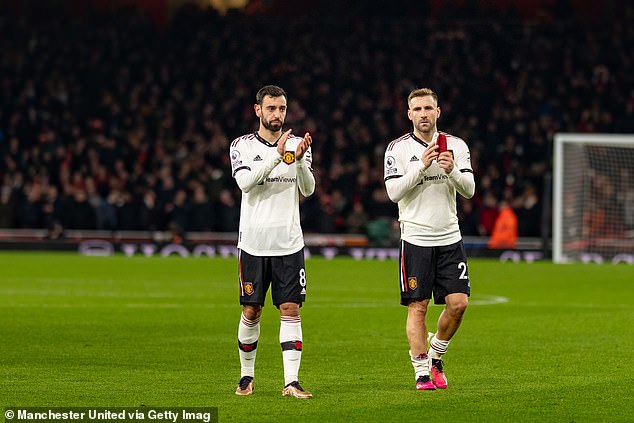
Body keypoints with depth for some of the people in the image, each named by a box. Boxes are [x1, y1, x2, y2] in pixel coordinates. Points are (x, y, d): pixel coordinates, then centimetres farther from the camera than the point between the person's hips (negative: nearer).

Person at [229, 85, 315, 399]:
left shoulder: (297, 145, 7)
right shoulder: (242, 146, 2)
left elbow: (308, 190, -3)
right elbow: (245, 182, -16)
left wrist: (299, 160, -22)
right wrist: (276, 155, -25)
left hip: (289, 243, 1)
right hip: (253, 241, -1)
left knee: (290, 309, -5)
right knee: (251, 311, 4)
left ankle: (291, 381, -8)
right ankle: (246, 376, 20)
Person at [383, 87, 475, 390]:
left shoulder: (456, 146, 6)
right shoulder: (398, 149, -1)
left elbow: (468, 190, 0)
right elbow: (394, 192, -11)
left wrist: (452, 170, -19)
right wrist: (422, 166, -20)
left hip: (450, 238, 3)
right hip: (416, 238, -3)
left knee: (458, 302, -5)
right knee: (417, 306, -4)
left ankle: (436, 356, 18)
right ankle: (422, 372, 3)